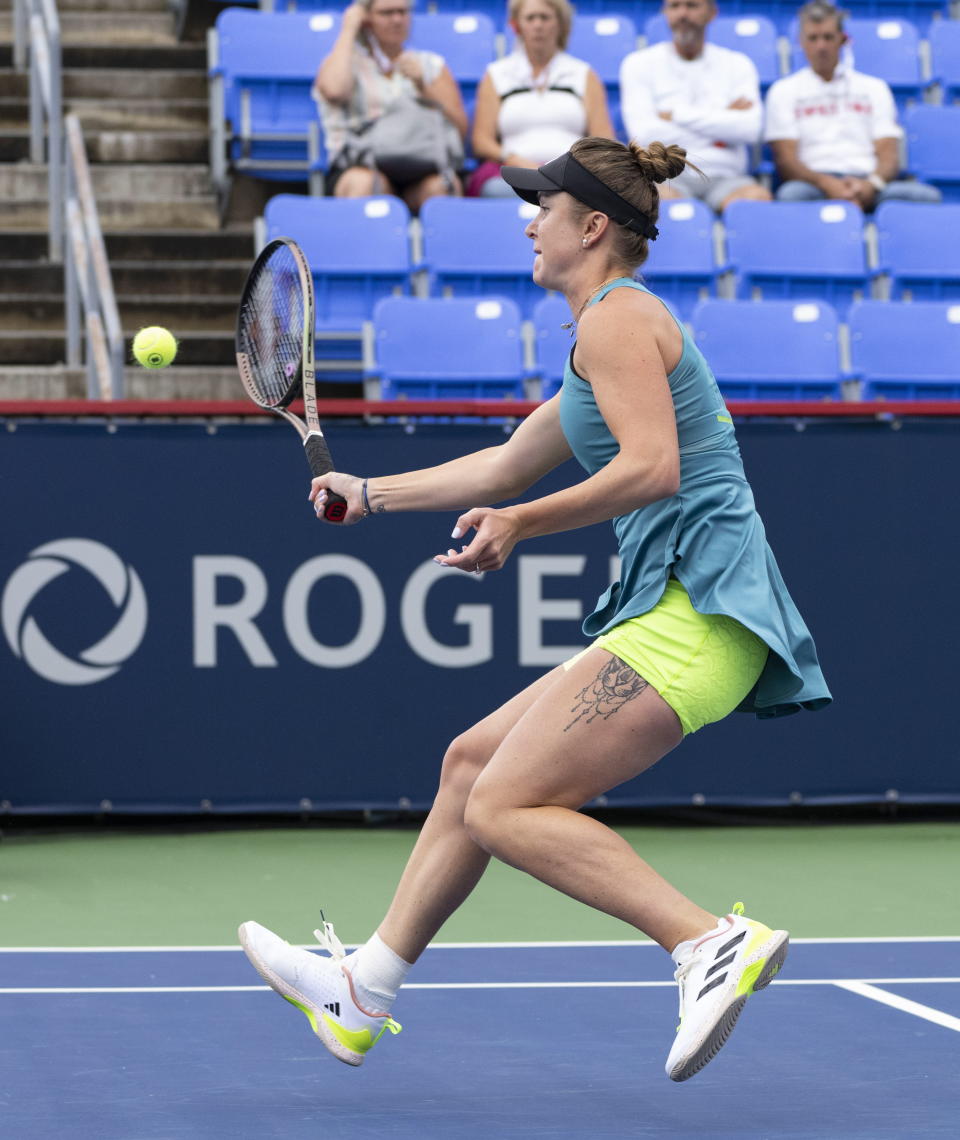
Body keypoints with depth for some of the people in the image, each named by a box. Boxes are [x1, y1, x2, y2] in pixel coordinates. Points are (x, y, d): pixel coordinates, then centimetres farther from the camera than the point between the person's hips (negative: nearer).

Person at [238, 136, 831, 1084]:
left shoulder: (617, 317, -7)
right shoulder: (608, 335, 25)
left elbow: (653, 466, -21)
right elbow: (506, 467, 35)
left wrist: (520, 523, -18)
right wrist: (368, 494, 38)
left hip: (696, 610, -10)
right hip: (664, 611, 10)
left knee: (505, 808, -14)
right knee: (471, 761, 13)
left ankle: (714, 943, -21)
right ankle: (363, 991, 20)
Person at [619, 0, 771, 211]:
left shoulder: (737, 65, 15)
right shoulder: (639, 64, 10)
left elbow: (750, 129, -3)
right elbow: (644, 133, -6)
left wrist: (676, 114, -4)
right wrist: (722, 120, -1)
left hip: (724, 177, 1)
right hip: (666, 174, -1)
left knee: (758, 197, -34)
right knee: (662, 198, -39)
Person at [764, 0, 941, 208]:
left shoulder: (875, 88, 25)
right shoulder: (783, 91, 19)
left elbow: (889, 155, 14)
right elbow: (786, 161, 6)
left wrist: (871, 184, -12)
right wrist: (826, 183, -15)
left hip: (868, 182, 2)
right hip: (814, 182, -2)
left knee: (927, 196, -33)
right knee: (791, 195, -42)